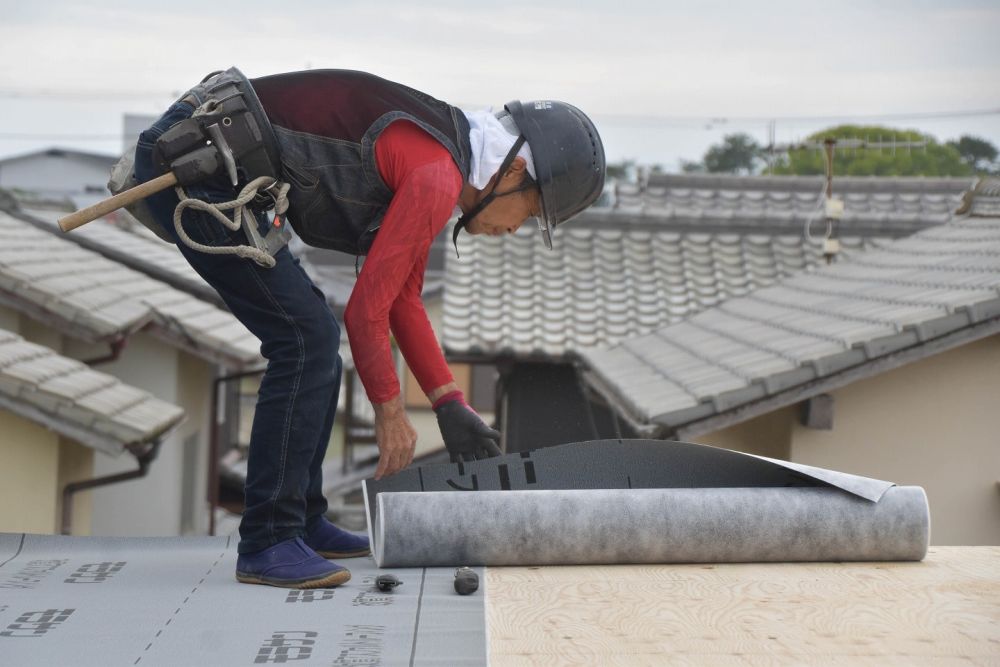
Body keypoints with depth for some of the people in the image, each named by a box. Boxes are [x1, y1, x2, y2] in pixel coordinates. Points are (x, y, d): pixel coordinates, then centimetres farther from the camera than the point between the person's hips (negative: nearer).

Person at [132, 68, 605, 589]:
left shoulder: (432, 153, 16)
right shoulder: (436, 178, -16)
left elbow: (403, 296, 23)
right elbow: (367, 307, -14)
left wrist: (450, 405, 22)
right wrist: (390, 414, 0)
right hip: (195, 164, -11)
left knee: (312, 337, 14)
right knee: (306, 337, -12)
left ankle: (302, 522, 22)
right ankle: (267, 544, -6)